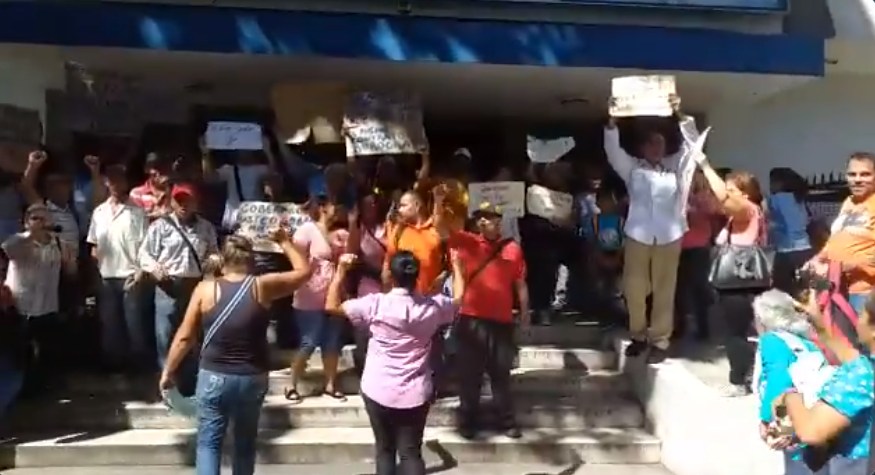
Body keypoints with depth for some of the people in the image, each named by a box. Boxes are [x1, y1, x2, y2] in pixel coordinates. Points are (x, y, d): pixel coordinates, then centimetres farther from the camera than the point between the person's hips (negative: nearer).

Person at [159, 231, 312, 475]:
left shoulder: (205, 289, -8)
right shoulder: (263, 286, -8)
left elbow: (184, 337, -4)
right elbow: (304, 270, 5)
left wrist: (168, 372, 8)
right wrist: (284, 241, 13)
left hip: (213, 377, -1)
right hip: (252, 379, 1)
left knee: (208, 443, 9)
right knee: (245, 443, 18)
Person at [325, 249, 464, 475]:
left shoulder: (375, 304, -12)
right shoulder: (433, 305, -4)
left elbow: (331, 306, -3)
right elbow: (458, 298, 18)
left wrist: (341, 270, 3)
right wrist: (457, 266, 29)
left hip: (379, 392, -1)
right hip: (416, 394, 1)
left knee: (385, 450, 15)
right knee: (411, 452, 8)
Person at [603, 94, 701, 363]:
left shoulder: (676, 167, 13)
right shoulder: (633, 168, 12)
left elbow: (692, 144, 2)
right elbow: (613, 150, 0)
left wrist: (680, 115, -11)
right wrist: (613, 121, -16)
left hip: (669, 236, 0)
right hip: (637, 235, 0)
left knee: (664, 290, 1)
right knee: (634, 289, 2)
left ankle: (660, 340, 9)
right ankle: (639, 335, 18)